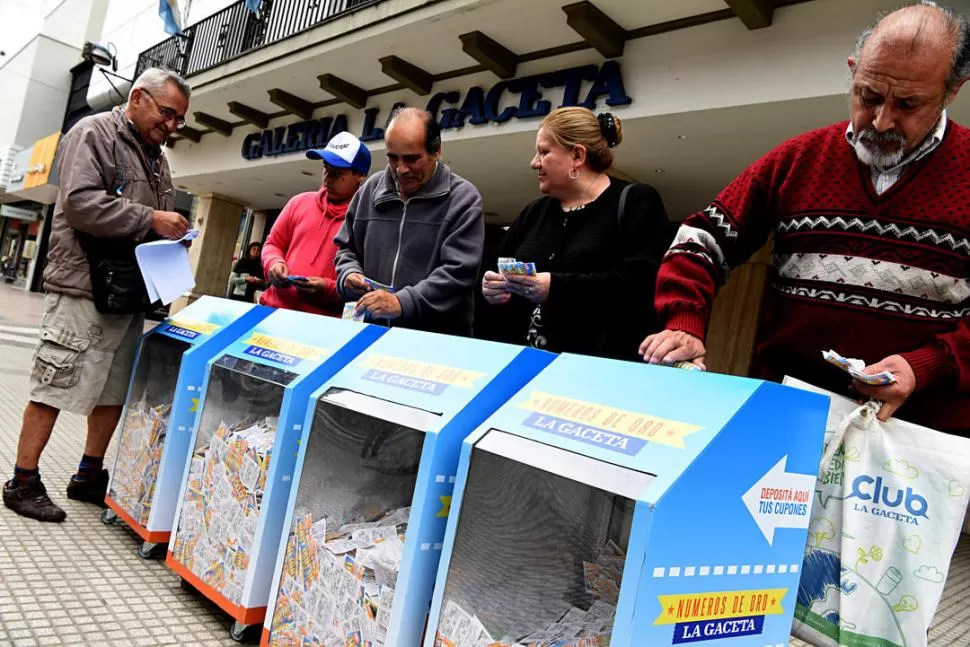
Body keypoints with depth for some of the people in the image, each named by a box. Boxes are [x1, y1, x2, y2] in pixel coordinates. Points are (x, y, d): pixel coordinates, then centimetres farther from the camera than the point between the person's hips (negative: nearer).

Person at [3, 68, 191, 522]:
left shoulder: (155, 156, 19)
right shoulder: (93, 133, -5)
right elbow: (80, 203, -18)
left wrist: (171, 236, 6)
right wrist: (149, 219, -19)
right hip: (84, 287, -8)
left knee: (116, 391, 12)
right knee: (53, 388, -1)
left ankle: (89, 476, 24)